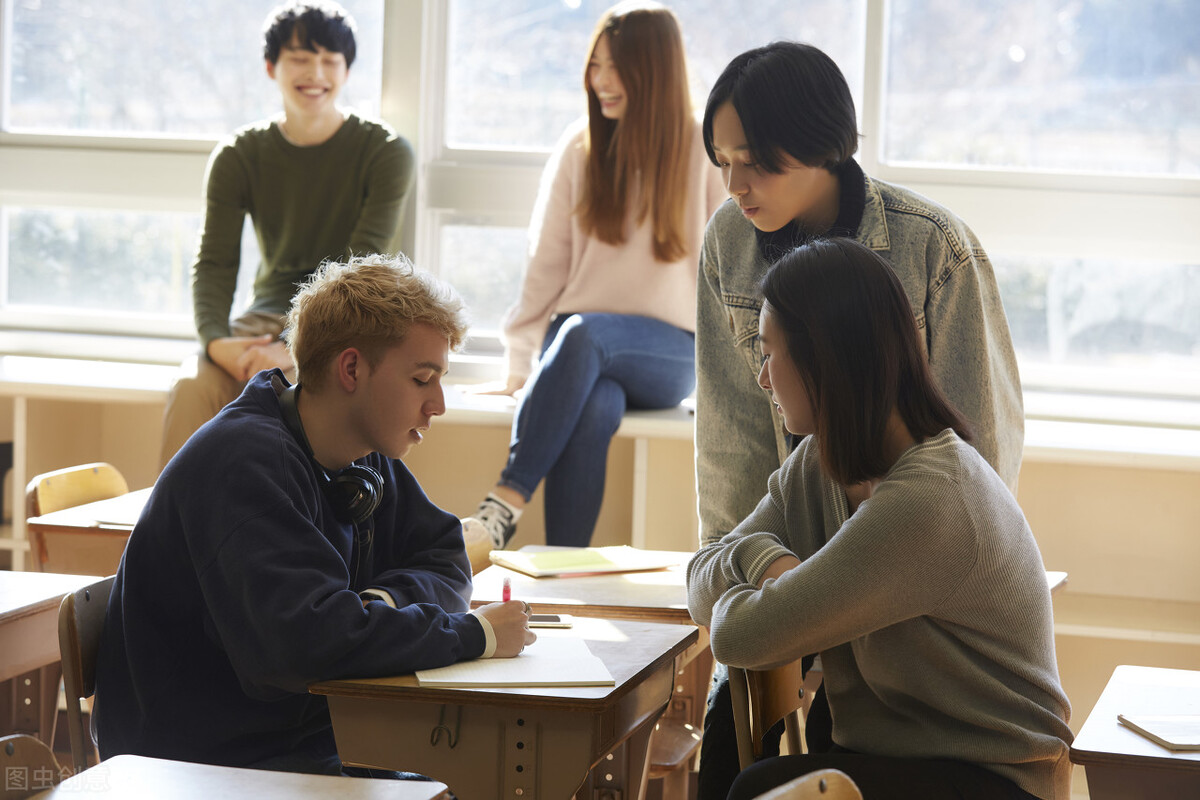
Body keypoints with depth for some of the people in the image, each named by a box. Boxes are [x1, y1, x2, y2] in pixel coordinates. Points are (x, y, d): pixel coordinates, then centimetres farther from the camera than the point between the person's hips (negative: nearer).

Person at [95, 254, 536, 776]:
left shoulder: (367, 458, 8)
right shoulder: (246, 463, -21)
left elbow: (445, 561, 14)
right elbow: (306, 638, -32)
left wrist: (385, 601, -9)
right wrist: (473, 634, -22)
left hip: (308, 742, 8)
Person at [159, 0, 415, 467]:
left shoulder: (385, 153, -5)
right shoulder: (238, 157, 5)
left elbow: (364, 270, -15)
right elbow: (214, 263, -1)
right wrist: (216, 341, -24)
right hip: (268, 318, 3)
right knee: (193, 386, -29)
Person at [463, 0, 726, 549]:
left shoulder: (706, 153, 4)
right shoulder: (579, 150, 13)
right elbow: (546, 264, 11)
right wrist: (520, 367, 4)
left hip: (671, 352, -2)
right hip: (580, 353, 2)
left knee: (582, 332, -36)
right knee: (594, 407, -35)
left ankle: (507, 503, -42)